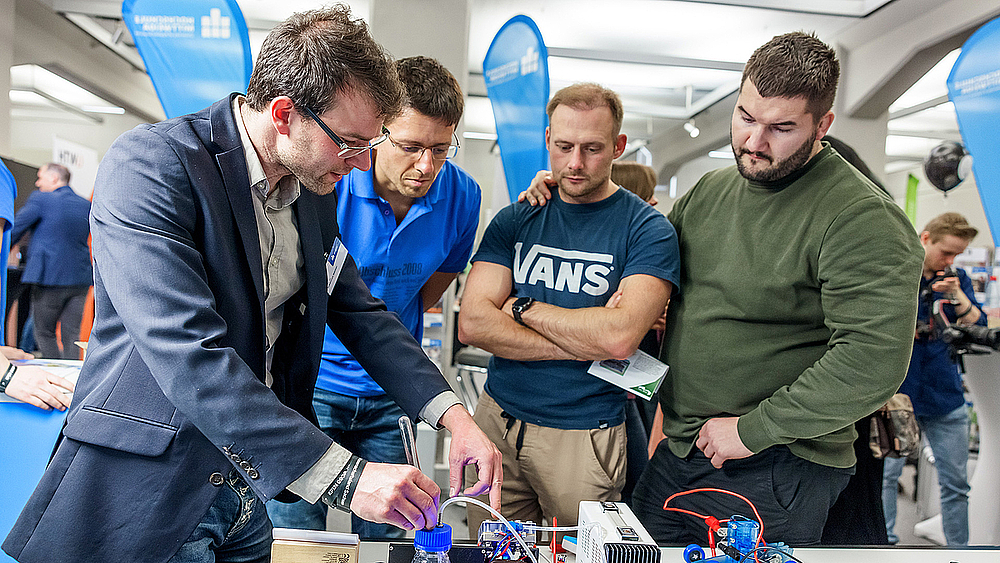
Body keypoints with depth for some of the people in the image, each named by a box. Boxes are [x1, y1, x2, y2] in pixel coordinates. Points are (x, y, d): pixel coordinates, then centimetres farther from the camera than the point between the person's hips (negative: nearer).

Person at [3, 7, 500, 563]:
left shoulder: (314, 191, 3)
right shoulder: (147, 166, -21)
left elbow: (361, 314, 7)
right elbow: (191, 358, -30)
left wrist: (452, 413, -7)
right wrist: (345, 476, -32)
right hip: (150, 495, -6)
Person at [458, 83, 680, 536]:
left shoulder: (648, 230, -7)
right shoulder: (514, 221, 4)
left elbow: (620, 338, -22)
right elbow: (473, 324, -8)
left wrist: (524, 308, -9)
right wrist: (584, 343, -15)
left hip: (584, 438, -3)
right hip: (497, 420, 3)